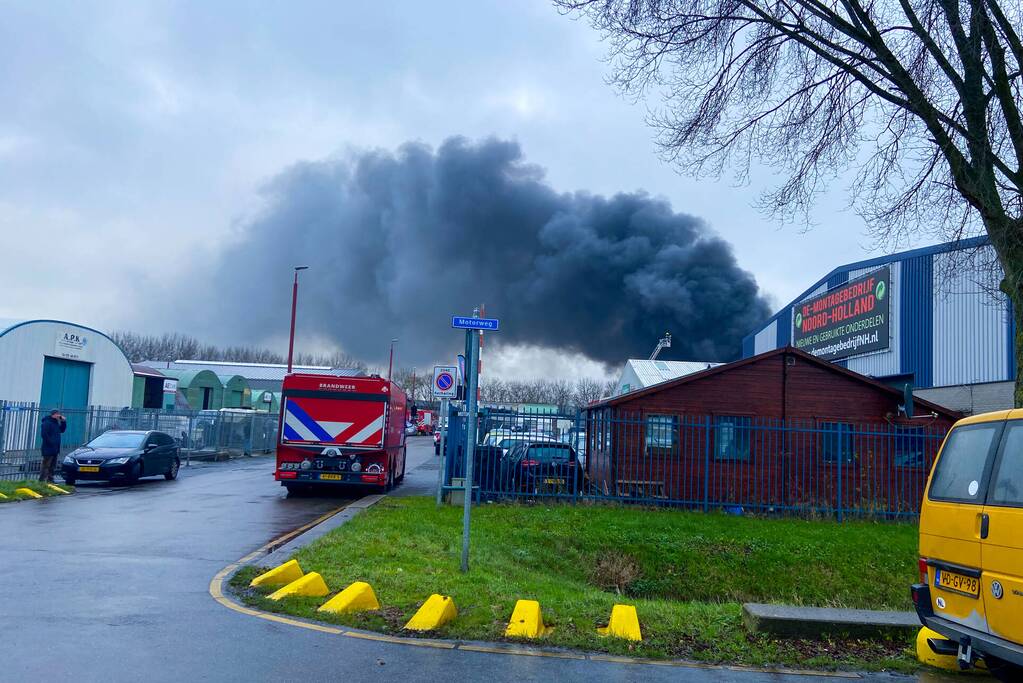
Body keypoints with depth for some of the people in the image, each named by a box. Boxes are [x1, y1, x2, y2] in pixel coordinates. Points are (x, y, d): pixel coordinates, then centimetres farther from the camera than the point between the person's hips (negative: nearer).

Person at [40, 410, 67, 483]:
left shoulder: (56, 423, 17)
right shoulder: (47, 423, -13)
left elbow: (62, 430, 23)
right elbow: (44, 435, -20)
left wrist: (63, 422, 10)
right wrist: (51, 443, -20)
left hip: (55, 449, 10)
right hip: (48, 449, -10)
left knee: (52, 466, 13)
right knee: (46, 465, -10)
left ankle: (50, 480, 19)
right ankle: (42, 481, -10)